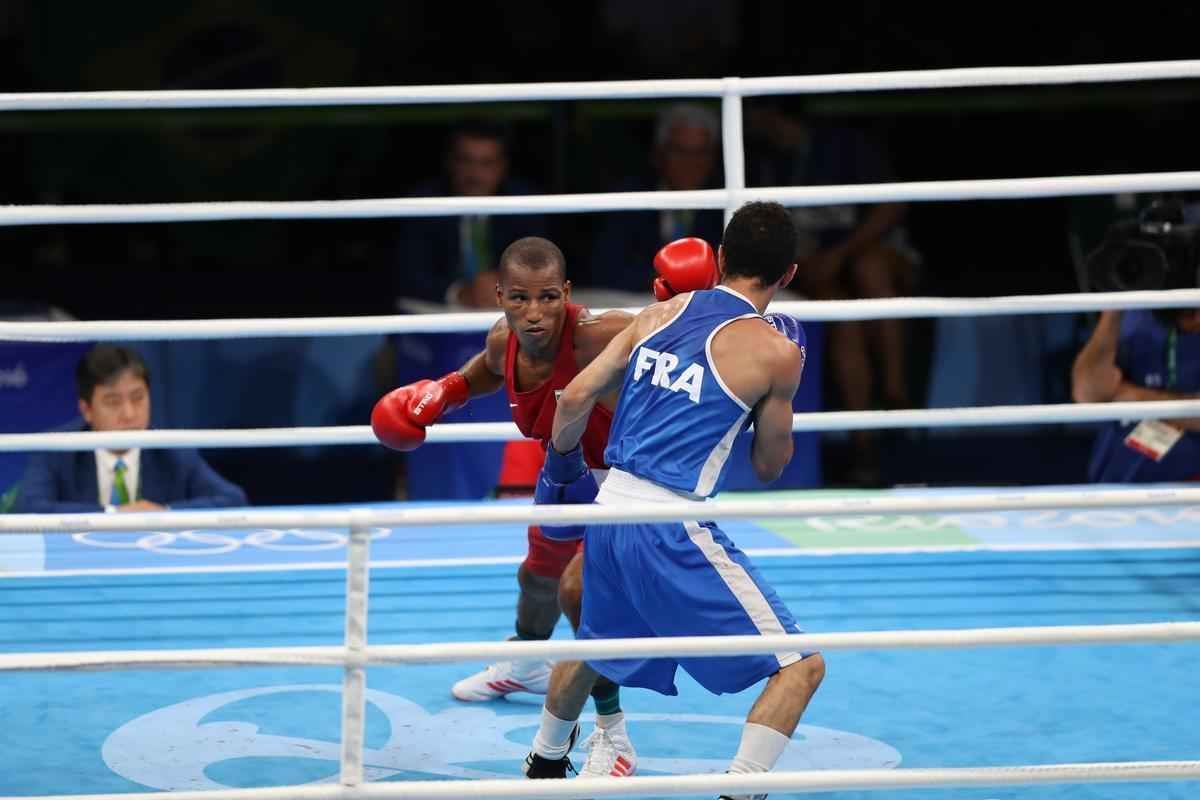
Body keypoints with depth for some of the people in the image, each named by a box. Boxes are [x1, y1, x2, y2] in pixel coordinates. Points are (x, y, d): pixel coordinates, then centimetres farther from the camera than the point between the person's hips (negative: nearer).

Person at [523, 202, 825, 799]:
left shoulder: (661, 313, 9)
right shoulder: (774, 350, -6)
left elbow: (575, 398, 9)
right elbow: (769, 465, 5)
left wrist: (561, 465, 27)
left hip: (609, 510, 7)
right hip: (673, 531, -7)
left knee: (592, 649, 34)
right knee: (800, 667, 0)